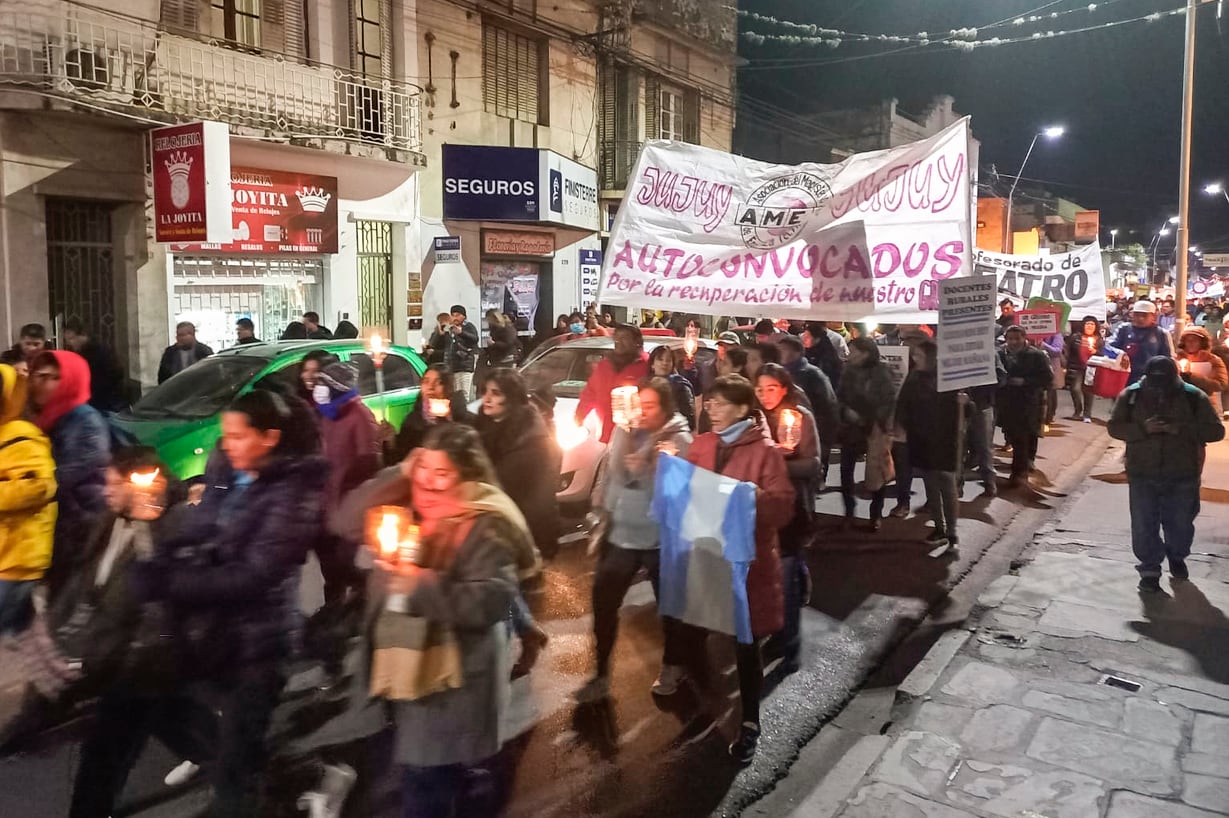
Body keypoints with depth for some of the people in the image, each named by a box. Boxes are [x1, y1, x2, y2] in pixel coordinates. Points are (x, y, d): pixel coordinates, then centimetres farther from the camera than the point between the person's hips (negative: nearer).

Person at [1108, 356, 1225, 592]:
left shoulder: (1194, 397, -7)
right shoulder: (1131, 395, -6)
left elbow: (1216, 430, -6)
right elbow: (1115, 427, -4)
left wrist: (1182, 429, -23)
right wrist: (1143, 428, -23)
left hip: (1182, 475, 0)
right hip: (1142, 474, 0)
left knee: (1180, 523, 15)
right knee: (1144, 525, 2)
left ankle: (1177, 557, 43)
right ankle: (1150, 569, 17)